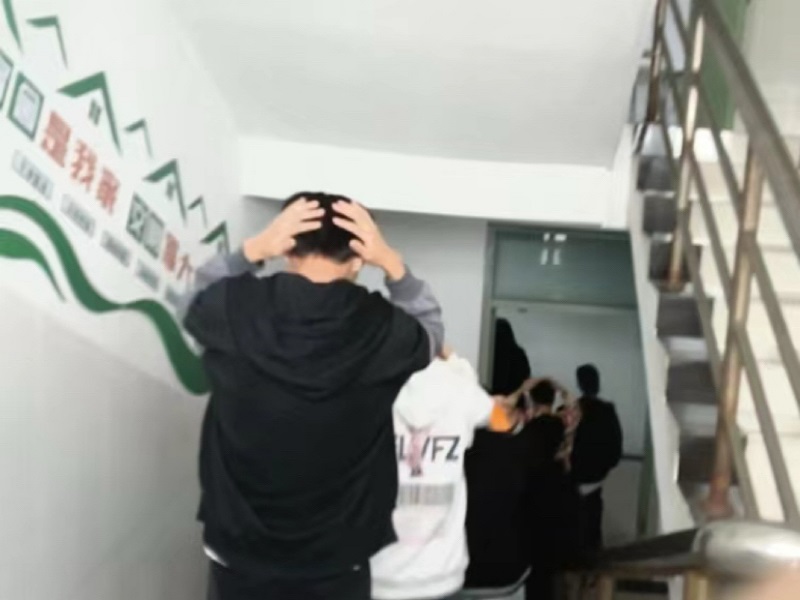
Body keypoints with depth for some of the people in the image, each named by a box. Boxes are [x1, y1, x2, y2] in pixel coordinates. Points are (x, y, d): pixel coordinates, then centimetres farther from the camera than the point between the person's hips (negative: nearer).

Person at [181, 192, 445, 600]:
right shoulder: (383, 330, -17)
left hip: (240, 553, 1)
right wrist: (392, 264, -6)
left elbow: (196, 301, 9)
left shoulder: (235, 311, -16)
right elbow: (430, 332, 7)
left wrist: (252, 249, -7)